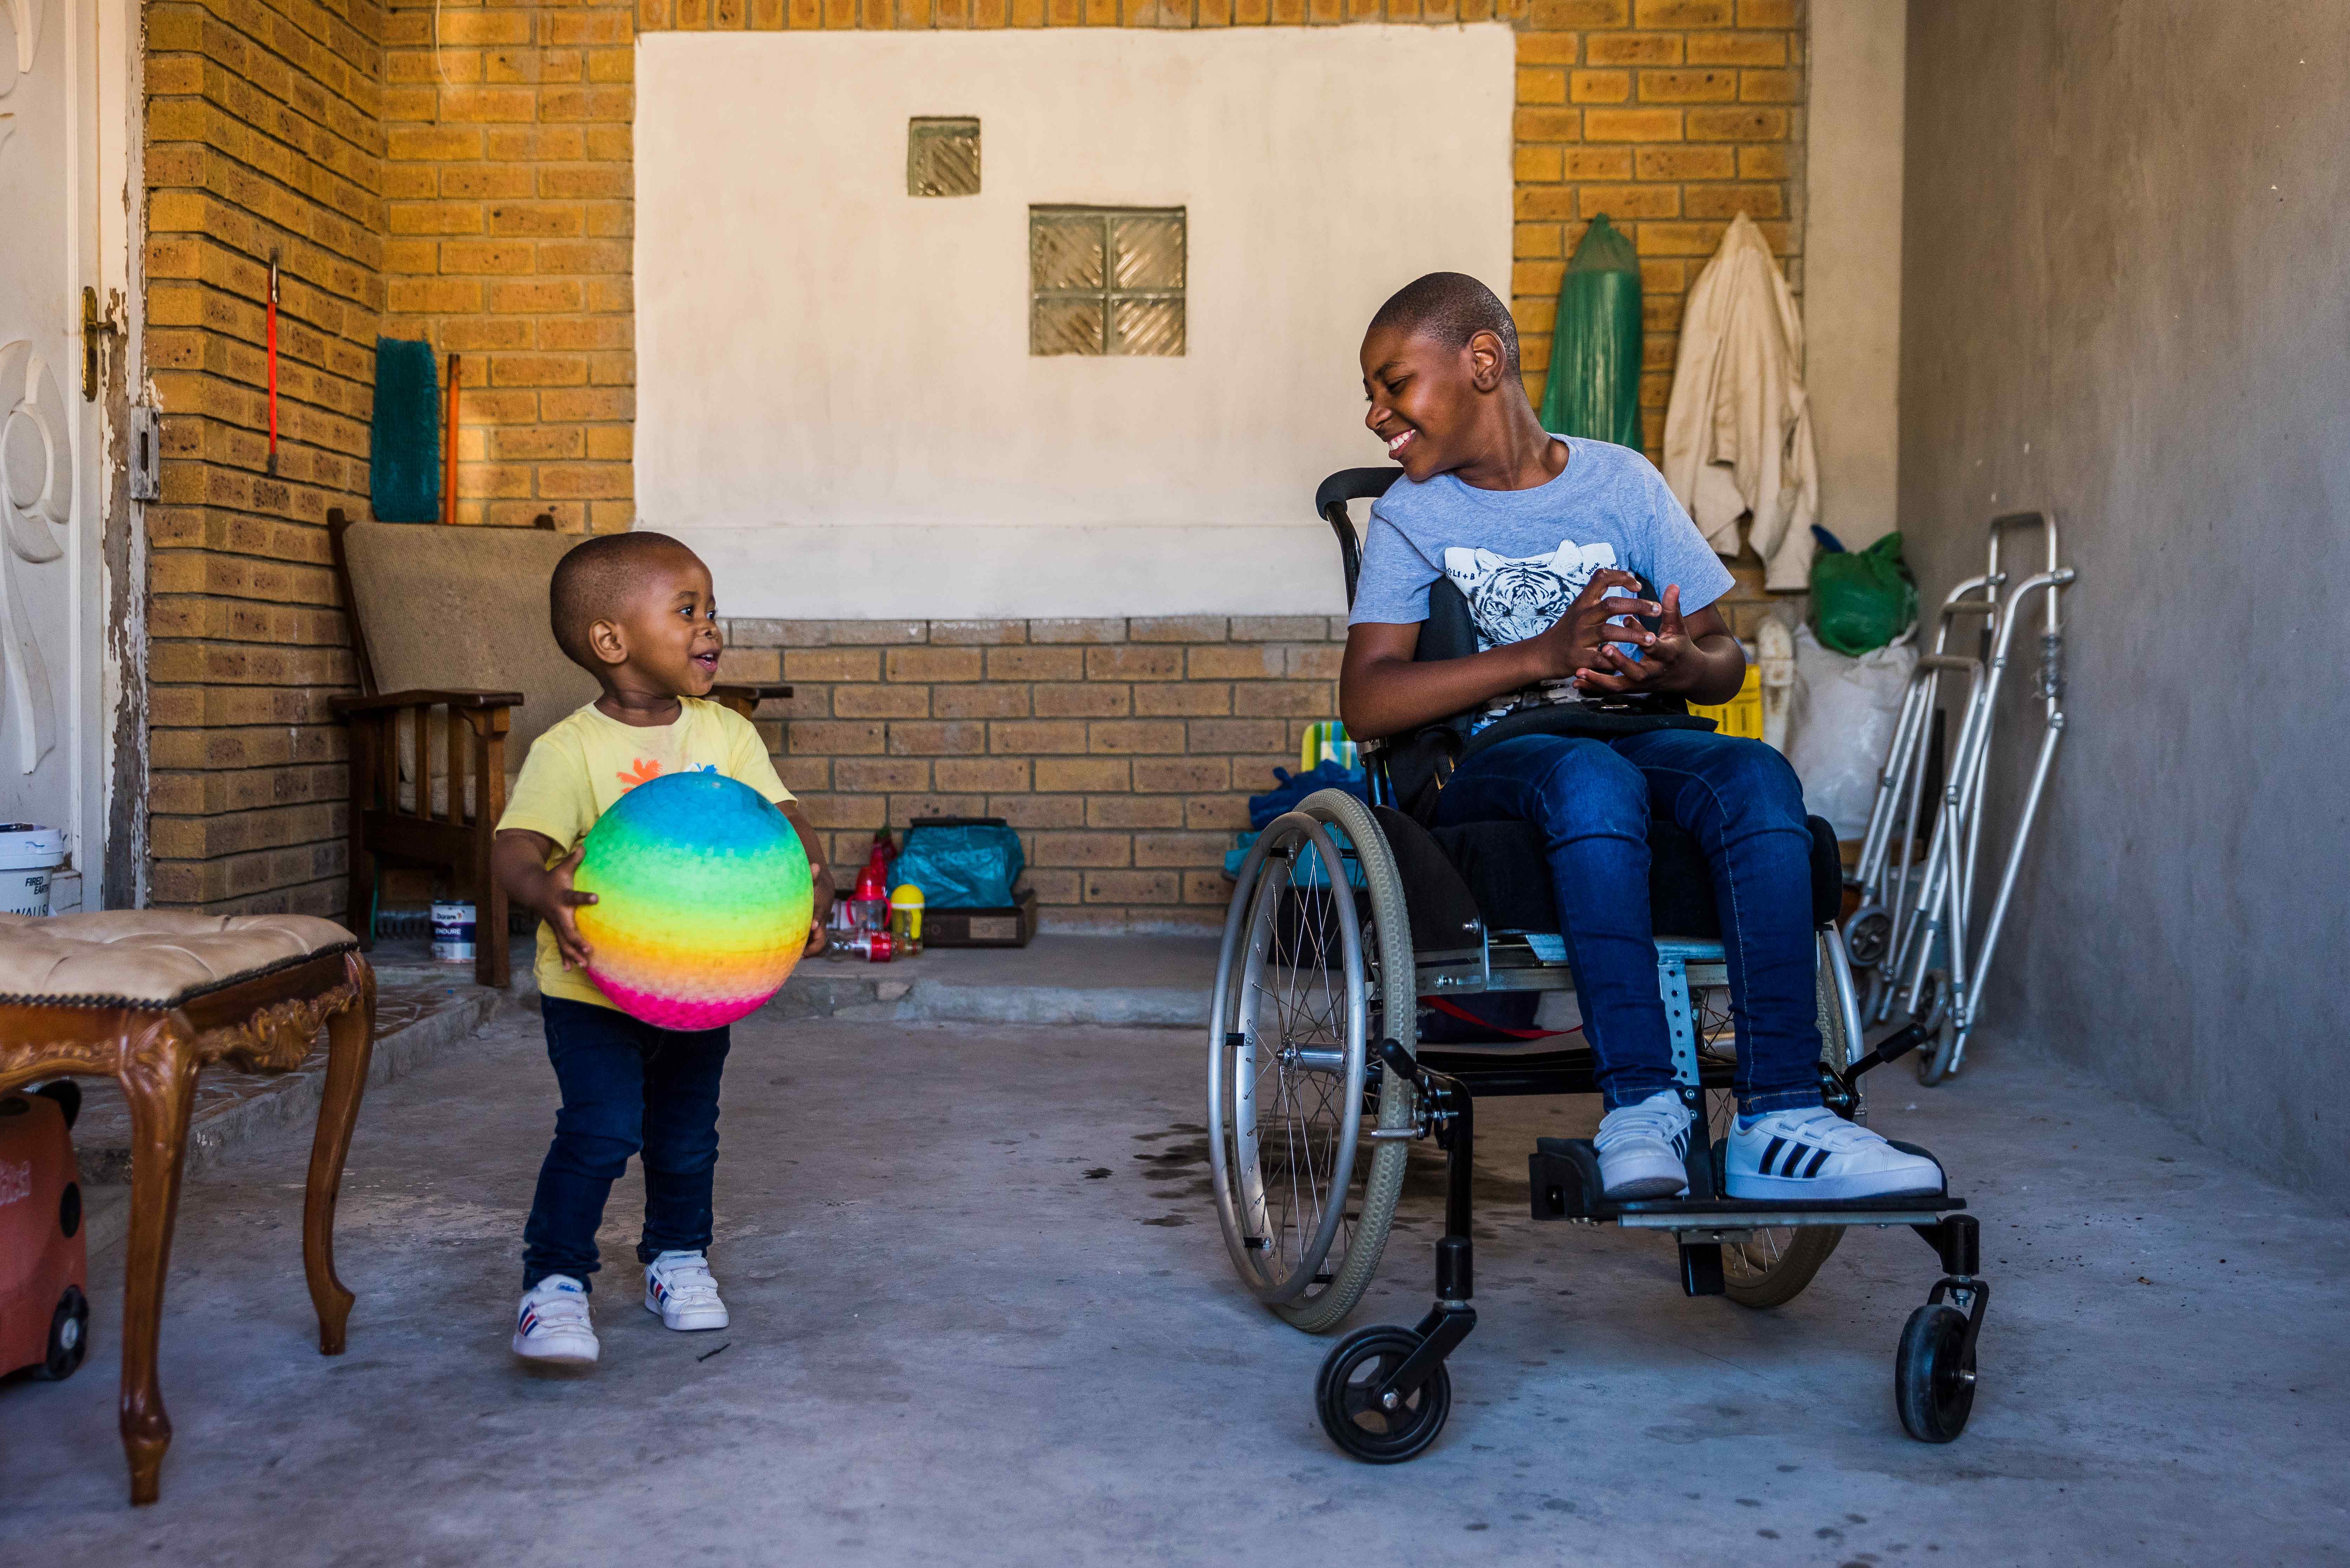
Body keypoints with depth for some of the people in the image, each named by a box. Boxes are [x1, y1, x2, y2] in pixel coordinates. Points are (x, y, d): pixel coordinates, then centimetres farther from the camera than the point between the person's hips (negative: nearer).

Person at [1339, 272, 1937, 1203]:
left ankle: (1777, 1120, -35)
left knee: (1756, 774, -30)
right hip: (1487, 767, -2)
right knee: (1591, 775, -37)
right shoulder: (1413, 514, 7)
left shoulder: (1622, 481, 11)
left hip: (1640, 741, 2)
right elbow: (1366, 703, -7)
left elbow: (1725, 662, 12)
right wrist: (1545, 655, -18)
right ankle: (1642, 1107, -38)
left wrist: (1682, 664, -15)